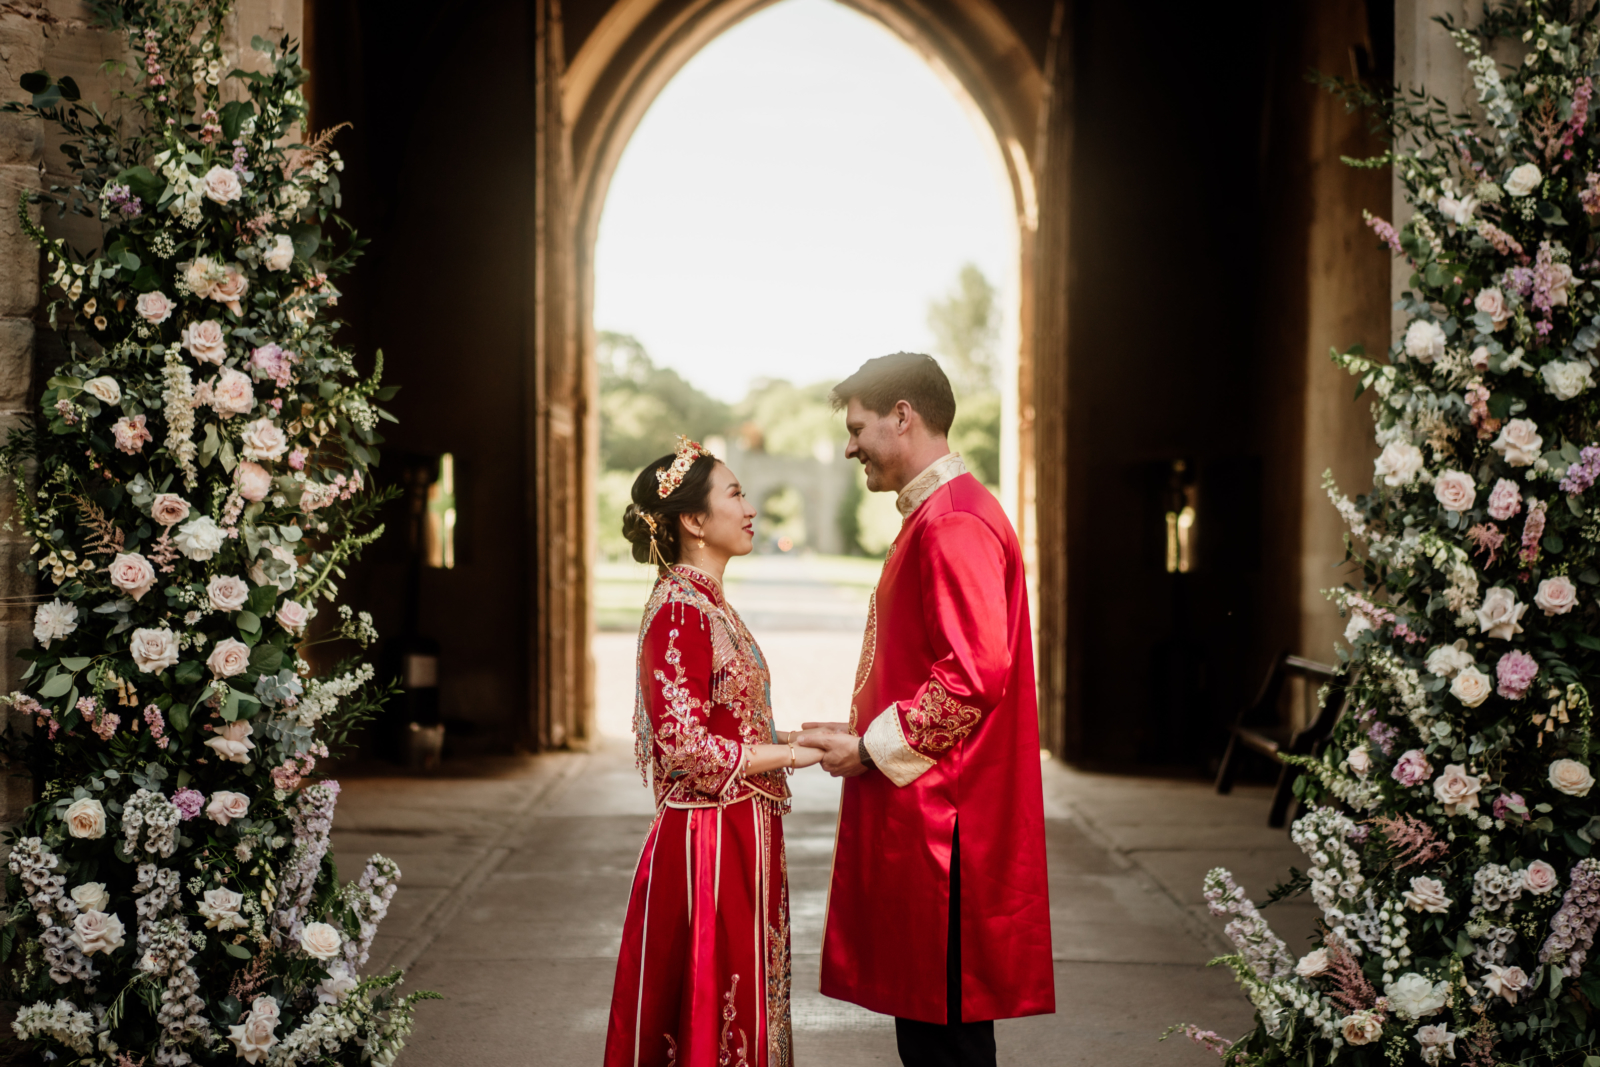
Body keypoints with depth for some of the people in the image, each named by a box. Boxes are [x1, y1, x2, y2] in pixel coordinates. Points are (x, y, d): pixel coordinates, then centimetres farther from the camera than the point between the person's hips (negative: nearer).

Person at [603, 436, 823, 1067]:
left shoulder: (709, 605, 13)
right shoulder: (678, 610, -16)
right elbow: (688, 750, -20)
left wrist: (796, 738, 7)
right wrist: (794, 752, -14)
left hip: (740, 842, 9)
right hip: (709, 845, -9)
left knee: (739, 1010, 14)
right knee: (708, 1015, -1)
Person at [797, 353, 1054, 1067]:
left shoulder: (954, 523, -15)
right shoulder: (932, 515, 18)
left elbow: (975, 674, -23)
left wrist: (872, 748, -13)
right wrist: (860, 734, 13)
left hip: (942, 823, -11)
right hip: (921, 818, 11)